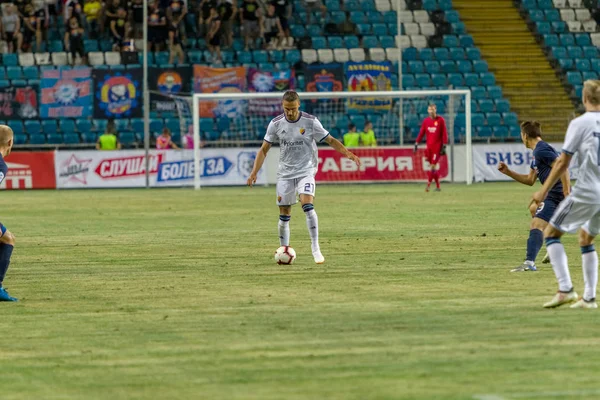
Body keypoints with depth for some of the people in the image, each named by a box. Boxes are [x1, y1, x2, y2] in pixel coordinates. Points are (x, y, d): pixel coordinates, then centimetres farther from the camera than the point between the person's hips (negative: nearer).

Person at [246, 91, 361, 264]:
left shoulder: (310, 121, -8)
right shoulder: (276, 124, -2)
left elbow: (331, 140, -3)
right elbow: (264, 150, 5)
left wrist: (348, 153, -17)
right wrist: (254, 172, -5)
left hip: (306, 171, -3)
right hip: (285, 173, 3)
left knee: (307, 205, -23)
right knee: (284, 215, 2)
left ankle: (315, 248, -18)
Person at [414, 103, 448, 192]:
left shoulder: (440, 120, -4)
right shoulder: (426, 121, 9)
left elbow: (444, 133, -5)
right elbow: (422, 133, 11)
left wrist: (444, 146, -10)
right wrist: (417, 143, 3)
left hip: (437, 146, -5)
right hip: (429, 147, 5)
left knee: (433, 165, -13)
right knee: (434, 167, 6)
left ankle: (428, 185, -15)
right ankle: (437, 186, 12)